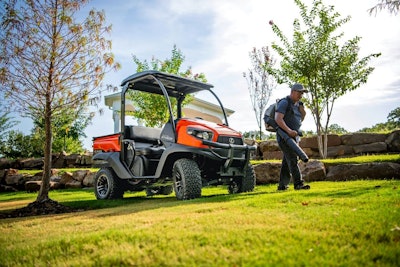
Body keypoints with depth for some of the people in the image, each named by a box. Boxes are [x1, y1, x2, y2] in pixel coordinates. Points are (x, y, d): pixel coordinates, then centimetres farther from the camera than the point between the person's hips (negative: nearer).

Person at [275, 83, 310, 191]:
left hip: (293, 137, 9)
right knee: (293, 159, -17)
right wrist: (289, 130, -28)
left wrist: (301, 106, 5)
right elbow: (278, 118, -19)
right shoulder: (284, 102, -8)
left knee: (287, 162, 10)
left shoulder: (296, 104, 20)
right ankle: (298, 183, -21)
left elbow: (301, 118, 19)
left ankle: (282, 185, 15)